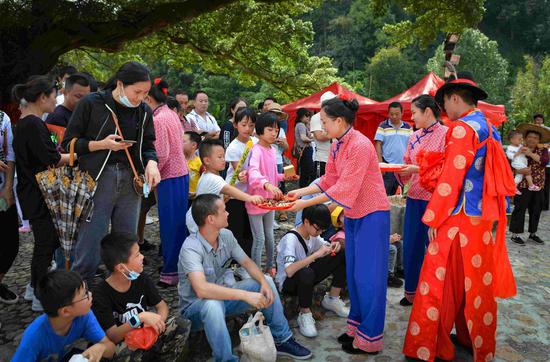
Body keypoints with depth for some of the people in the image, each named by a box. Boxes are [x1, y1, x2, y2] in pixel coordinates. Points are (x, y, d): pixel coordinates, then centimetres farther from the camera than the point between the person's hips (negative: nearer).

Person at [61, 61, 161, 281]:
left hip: (130, 183, 4)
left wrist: (151, 162, -7)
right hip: (97, 182, -4)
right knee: (88, 254, -4)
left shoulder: (144, 112, 7)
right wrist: (102, 144, -13)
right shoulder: (91, 104, -4)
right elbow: (68, 144, 1)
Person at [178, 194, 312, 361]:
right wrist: (246, 295, -42)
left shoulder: (226, 235, -8)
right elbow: (202, 289, -42)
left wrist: (264, 283, -19)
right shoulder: (191, 248, -30)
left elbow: (247, 262, 1)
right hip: (196, 305, -7)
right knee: (213, 304, -41)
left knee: (266, 281, -4)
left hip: (221, 296, 7)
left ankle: (282, 340, 5)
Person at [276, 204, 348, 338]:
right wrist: (316, 254, -40)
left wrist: (333, 246, -14)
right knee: (306, 273, -43)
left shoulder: (311, 232, -7)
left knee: (341, 255, -5)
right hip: (288, 282, -7)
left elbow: (324, 245, 11)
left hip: (306, 276, 8)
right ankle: (304, 315, -17)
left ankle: (332, 299, 8)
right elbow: (289, 271, -44)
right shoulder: (290, 240, -29)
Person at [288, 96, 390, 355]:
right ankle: (357, 326, 29)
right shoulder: (336, 146, 4)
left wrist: (306, 204, -23)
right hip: (352, 215, 9)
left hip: (371, 215, -9)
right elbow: (329, 180, 11)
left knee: (367, 277, -2)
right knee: (353, 274, 15)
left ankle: (369, 339, 11)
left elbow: (345, 188, -25)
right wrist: (300, 192, 2)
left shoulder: (360, 145, -23)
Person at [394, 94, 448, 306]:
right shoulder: (414, 137, 11)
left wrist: (418, 169, -18)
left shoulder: (446, 134, -8)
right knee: (411, 245, 11)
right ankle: (411, 292, 26)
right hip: (414, 198, 6)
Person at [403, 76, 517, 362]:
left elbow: (451, 179, -18)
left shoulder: (462, 128, -15)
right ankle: (471, 338, 33)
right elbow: (492, 176, 17)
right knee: (475, 283, 18)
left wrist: (433, 219, -12)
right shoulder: (489, 129, 12)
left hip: (459, 219, -9)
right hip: (483, 218, 9)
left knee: (441, 283, 1)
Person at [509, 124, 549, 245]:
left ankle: (533, 233, 26)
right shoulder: (519, 149, -3)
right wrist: (519, 170, -22)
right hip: (523, 185, -4)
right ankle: (515, 234, 5)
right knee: (520, 209, -3)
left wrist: (530, 154, -21)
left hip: (538, 186, 4)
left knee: (536, 210, 12)